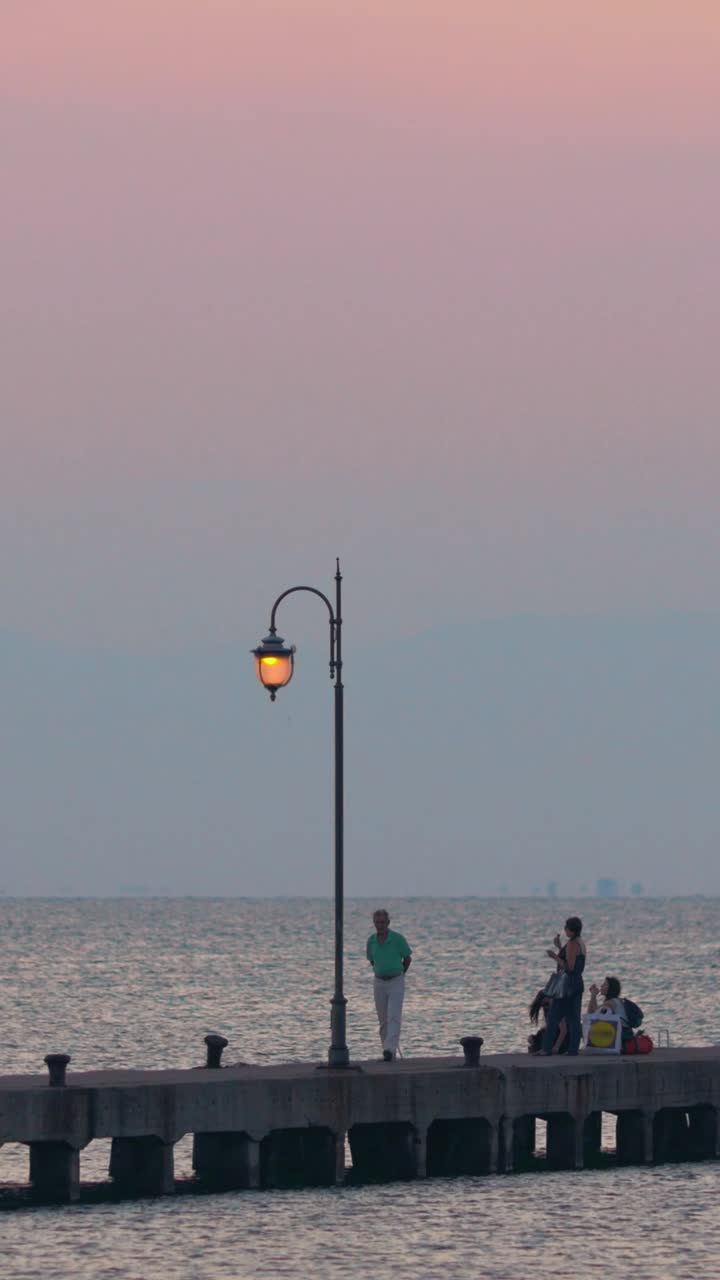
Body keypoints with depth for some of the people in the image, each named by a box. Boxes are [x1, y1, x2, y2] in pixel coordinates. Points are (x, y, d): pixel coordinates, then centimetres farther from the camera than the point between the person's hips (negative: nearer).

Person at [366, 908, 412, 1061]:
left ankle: (390, 1050, -25)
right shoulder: (372, 940, 1)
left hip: (396, 982, -4)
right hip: (379, 982, 4)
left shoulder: (398, 938, -10)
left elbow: (408, 959, 3)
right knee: (383, 1020, 7)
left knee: (394, 1017, -15)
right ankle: (388, 1051, 15)